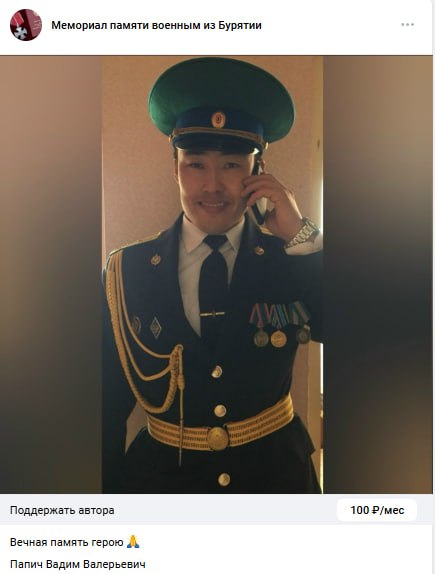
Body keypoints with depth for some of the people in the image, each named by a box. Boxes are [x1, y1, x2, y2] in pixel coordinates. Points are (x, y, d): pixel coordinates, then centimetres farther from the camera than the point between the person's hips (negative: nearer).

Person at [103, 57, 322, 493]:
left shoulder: (292, 262, -10)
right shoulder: (128, 271, -11)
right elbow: (109, 406, -6)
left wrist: (302, 238, -24)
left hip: (276, 476, 1)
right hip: (161, 476, 0)